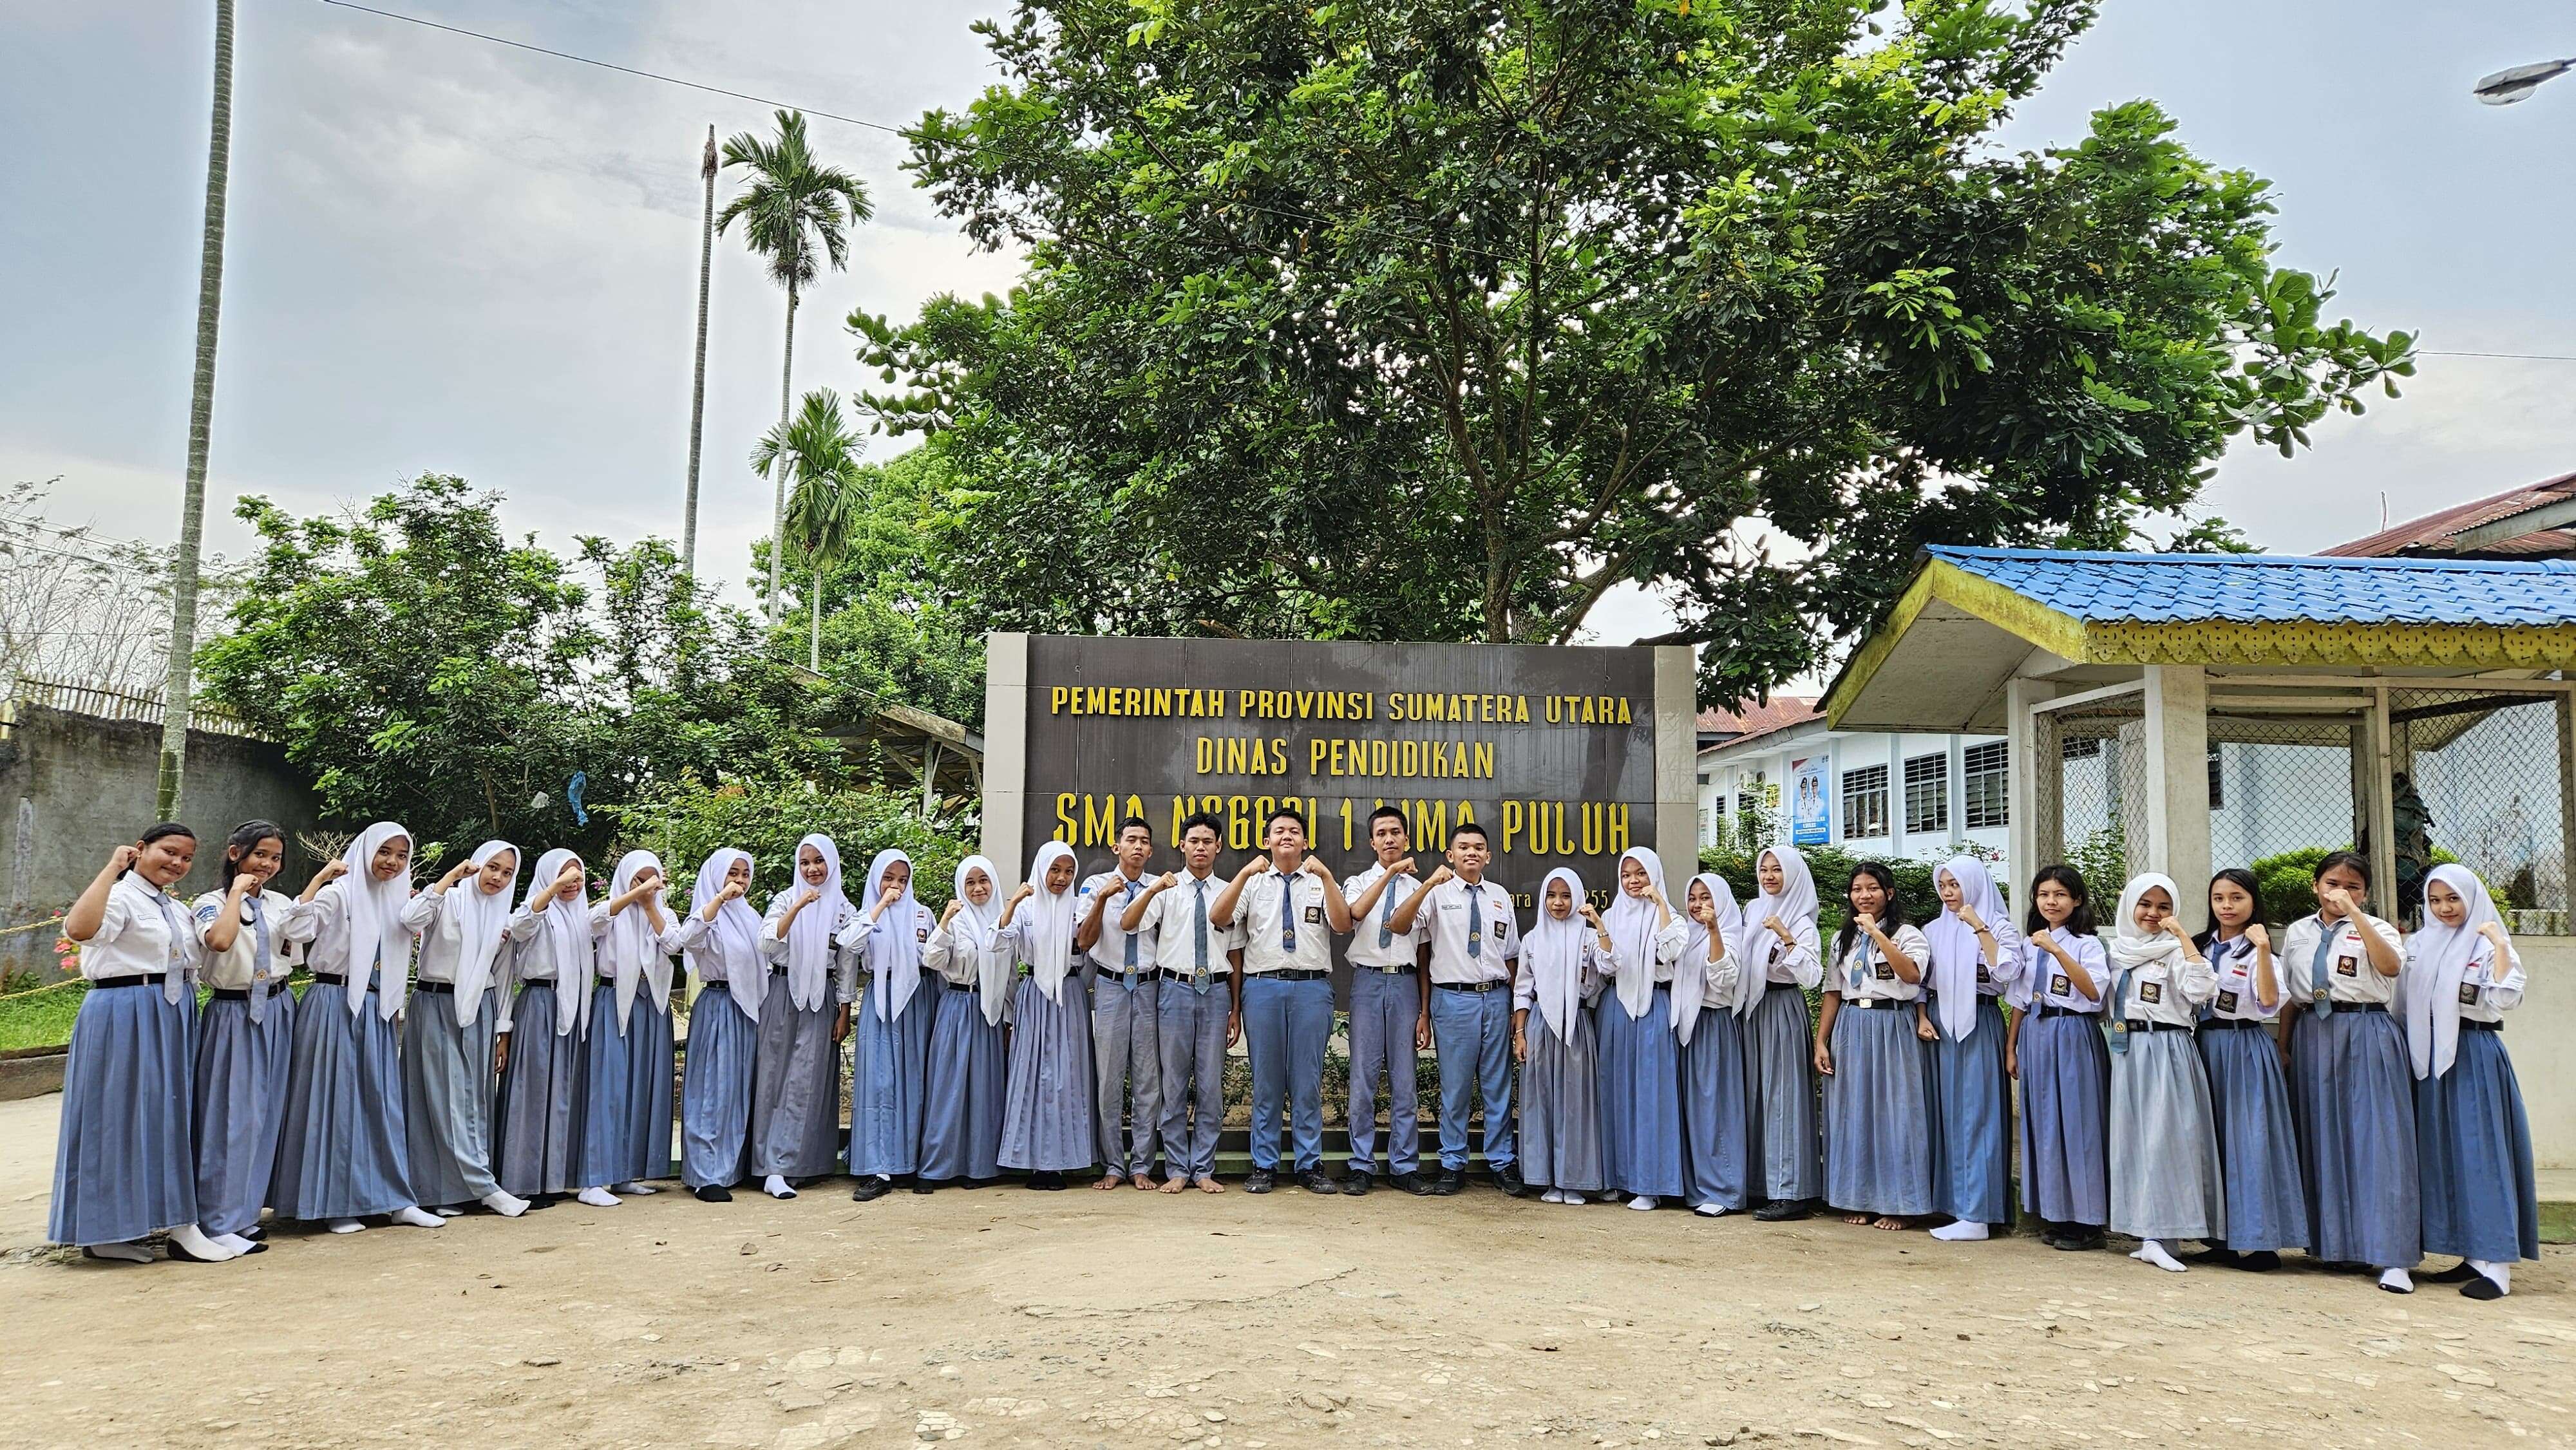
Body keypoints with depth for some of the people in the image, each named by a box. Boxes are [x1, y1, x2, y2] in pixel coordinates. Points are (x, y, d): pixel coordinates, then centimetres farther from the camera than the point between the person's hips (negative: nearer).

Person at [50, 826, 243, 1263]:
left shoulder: (178, 910, 17)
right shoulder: (120, 897, -9)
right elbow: (79, 928, -32)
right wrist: (113, 866, -26)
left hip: (174, 1016, 9)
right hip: (125, 1016, -9)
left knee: (170, 1115, 9)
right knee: (125, 1114, -3)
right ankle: (104, 1231, 7)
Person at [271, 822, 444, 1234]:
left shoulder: (397, 900, 13)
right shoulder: (339, 893, -7)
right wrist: (320, 879, -33)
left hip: (377, 1010, 6)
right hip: (336, 1004, -6)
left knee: (383, 1100, 8)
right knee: (336, 1098, -1)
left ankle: (397, 1199, 12)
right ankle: (335, 1202, 8)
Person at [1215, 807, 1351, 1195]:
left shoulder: (1321, 882, 12)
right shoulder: (1252, 882, 12)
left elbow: (1343, 923, -5)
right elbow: (1218, 917, -4)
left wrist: (1326, 876, -16)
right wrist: (1244, 873, -15)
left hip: (1312, 987, 0)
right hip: (1263, 985, 0)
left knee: (1308, 1081, 3)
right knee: (1266, 1080, 5)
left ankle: (1310, 1166, 11)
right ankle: (1264, 1166, 13)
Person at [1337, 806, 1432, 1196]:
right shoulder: (1358, 883, 8)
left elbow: (1424, 954, 12)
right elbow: (1356, 913, -17)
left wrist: (1424, 1011, 8)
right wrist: (1390, 873, -25)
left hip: (1405, 983, 1)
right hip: (1368, 980, -1)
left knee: (1404, 1079, 5)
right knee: (1363, 1077, 1)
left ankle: (1405, 1167, 13)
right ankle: (1361, 1166, 9)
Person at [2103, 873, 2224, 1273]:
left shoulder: (2175, 950, -3)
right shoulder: (2114, 949, 13)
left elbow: (2201, 988, -22)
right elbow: (2102, 1000, 24)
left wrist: (2181, 935, -19)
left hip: (2167, 1051, -5)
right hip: (2127, 1050, 6)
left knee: (2164, 1139, -9)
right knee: (2132, 1136, 5)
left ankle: (2159, 1237, -7)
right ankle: (2147, 1233, 12)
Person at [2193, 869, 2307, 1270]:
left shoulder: (2256, 950, -5)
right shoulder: (2200, 946, 12)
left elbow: (2269, 1001, -22)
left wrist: (2263, 950, -30)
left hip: (2246, 1049, -6)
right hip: (2206, 1045, 6)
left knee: (2249, 1138, -7)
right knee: (2214, 1138, 8)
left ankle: (2261, 1239, -2)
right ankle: (2224, 1237, 15)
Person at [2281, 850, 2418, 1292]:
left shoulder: (2376, 928, 1)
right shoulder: (2297, 933, 13)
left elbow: (2391, 965, -22)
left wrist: (2354, 913, -26)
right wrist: (2283, 1044, 11)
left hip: (2366, 1037, -4)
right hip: (2313, 1037, 4)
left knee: (2376, 1138, -7)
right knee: (2321, 1137, 7)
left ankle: (2391, 1256, -6)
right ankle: (2329, 1240, 18)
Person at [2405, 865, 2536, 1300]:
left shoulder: (2488, 945, -2)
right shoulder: (2418, 946, 12)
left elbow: (2507, 999, -19)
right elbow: (2403, 1003, 17)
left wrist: (2500, 945, -20)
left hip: (2474, 1055, -6)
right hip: (2431, 1056, 6)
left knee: (2480, 1150, -8)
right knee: (2442, 1153, 7)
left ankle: (2496, 1265, -6)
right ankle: (2471, 1255, 15)